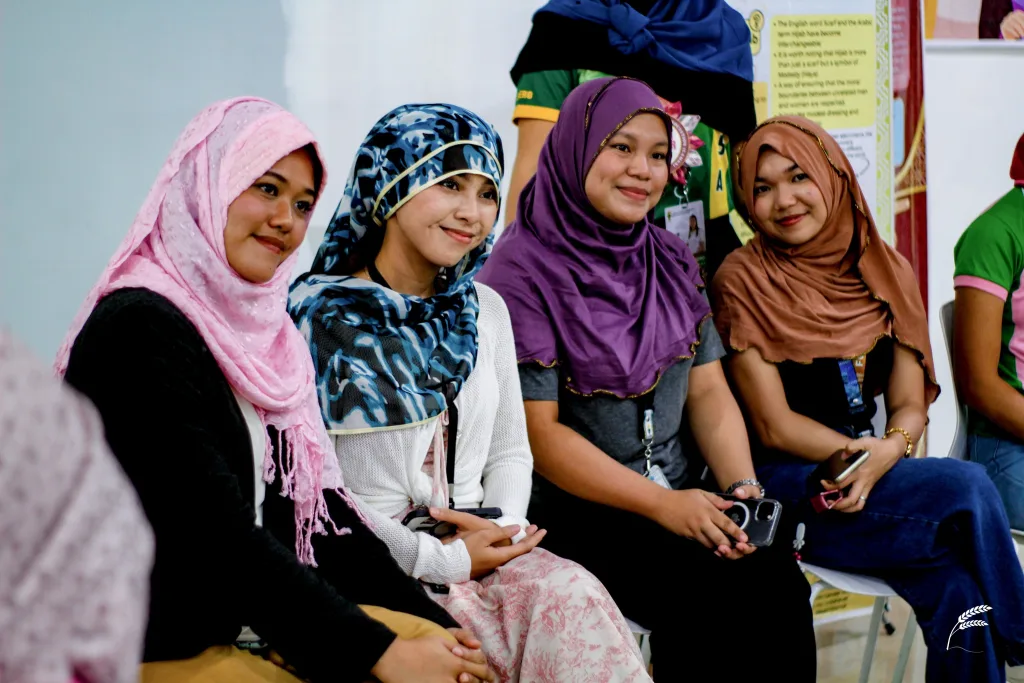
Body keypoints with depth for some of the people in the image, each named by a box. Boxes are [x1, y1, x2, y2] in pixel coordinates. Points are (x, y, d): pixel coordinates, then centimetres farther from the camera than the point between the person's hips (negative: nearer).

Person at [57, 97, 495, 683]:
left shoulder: (266, 332, 10)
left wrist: (434, 623, -2)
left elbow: (316, 505, 8)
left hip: (261, 620, 8)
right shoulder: (141, 329, -16)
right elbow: (221, 538, -20)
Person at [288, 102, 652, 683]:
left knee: (576, 597, -25)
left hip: (483, 553, 5)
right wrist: (438, 559, -13)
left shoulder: (484, 311, 14)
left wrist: (504, 527, -3)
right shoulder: (317, 316, -6)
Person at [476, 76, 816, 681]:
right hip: (572, 517, -5)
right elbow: (538, 429, -10)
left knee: (778, 580, -23)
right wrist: (662, 504, -17)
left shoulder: (671, 262, 13)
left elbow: (708, 390, 11)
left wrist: (742, 487, -8)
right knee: (713, 594, -28)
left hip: (685, 502, 5)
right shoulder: (522, 273, -6)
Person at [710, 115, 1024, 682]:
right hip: (786, 487, -5)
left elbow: (910, 403, 5)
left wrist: (890, 450, -17)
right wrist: (864, 453, -18)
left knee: (959, 588, -25)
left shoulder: (887, 271, 9)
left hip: (871, 480, 5)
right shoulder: (743, 280, -5)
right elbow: (774, 427, -9)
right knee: (967, 488, -24)